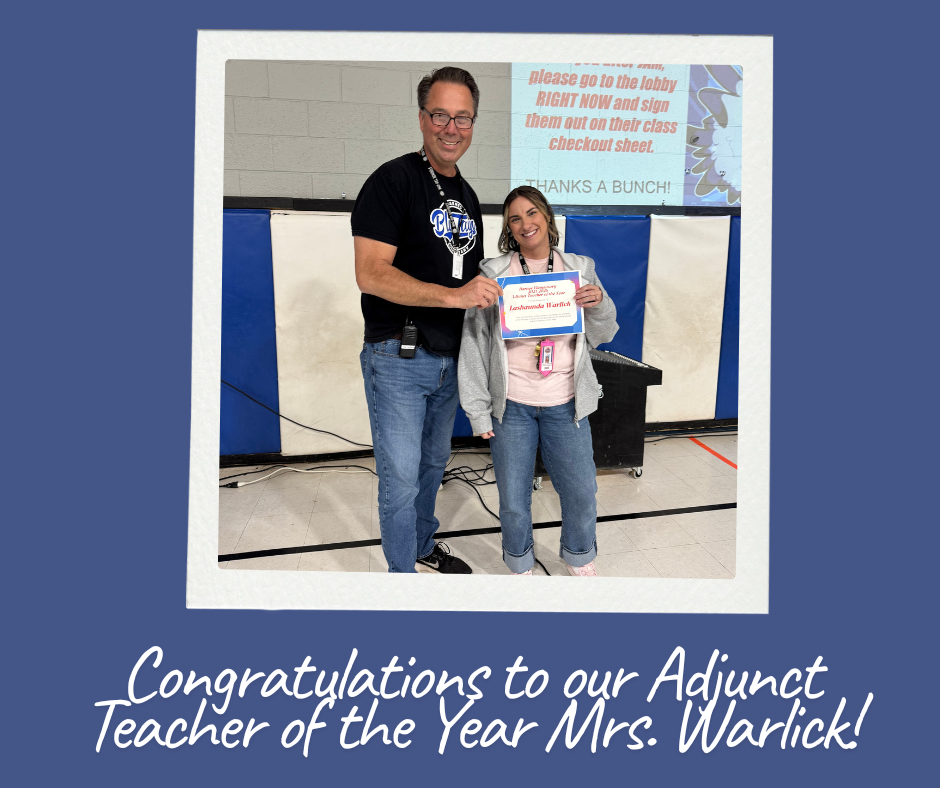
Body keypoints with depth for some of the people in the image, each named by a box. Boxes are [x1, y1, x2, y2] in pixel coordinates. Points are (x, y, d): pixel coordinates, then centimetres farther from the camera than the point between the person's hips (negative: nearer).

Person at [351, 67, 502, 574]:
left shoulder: (467, 196, 13)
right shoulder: (394, 180, -11)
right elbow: (371, 274, -21)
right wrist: (452, 295, -29)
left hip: (449, 359, 7)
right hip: (397, 360, -7)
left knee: (433, 465, 20)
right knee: (401, 478, 0)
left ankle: (424, 549, 40)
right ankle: (404, 573, 19)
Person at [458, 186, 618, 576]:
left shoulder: (579, 268, 5)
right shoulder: (493, 272, -3)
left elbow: (601, 335, 12)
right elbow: (474, 342, -3)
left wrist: (599, 305, -11)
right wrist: (478, 410, -5)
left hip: (565, 404, 2)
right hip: (511, 404, -1)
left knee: (581, 491, 10)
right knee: (513, 500, 9)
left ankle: (579, 556, 40)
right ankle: (520, 565, 36)